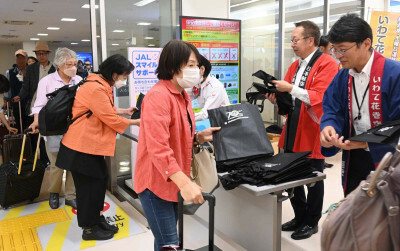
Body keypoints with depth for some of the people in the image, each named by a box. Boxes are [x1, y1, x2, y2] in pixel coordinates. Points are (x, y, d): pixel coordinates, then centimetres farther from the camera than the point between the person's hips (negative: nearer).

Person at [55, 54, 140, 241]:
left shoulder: (101, 85, 10)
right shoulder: (96, 89, -24)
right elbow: (111, 119, -20)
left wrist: (125, 111, 13)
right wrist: (135, 122, -7)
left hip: (91, 143, 10)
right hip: (83, 145, -10)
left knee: (100, 180, 15)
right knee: (88, 186, 1)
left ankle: (97, 218, 29)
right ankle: (89, 229, 17)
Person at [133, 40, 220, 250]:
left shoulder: (182, 95, 9)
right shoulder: (158, 96, -21)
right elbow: (158, 148, -30)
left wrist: (199, 136, 0)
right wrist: (185, 183, -36)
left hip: (174, 181, 9)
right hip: (157, 182, -9)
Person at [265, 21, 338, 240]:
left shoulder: (327, 65, -11)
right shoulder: (294, 66, 14)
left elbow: (320, 97, -23)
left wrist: (290, 88, -25)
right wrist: (276, 97, -2)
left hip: (312, 132, -8)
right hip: (292, 131, 8)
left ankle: (311, 223, 25)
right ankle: (300, 217, 33)